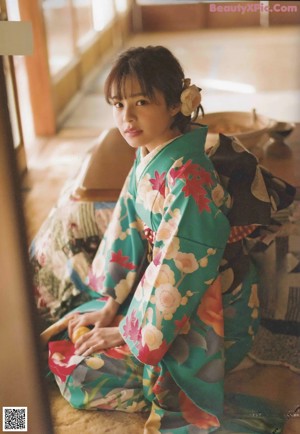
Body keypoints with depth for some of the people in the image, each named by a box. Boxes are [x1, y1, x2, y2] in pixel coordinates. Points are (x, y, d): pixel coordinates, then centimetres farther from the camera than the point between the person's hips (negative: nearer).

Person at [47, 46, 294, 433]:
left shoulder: (186, 177, -30)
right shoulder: (148, 157, -2)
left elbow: (177, 270, -26)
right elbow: (128, 230, 3)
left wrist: (128, 333, -16)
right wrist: (111, 306, 1)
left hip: (205, 310, -8)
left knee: (81, 375, -5)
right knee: (79, 329, 16)